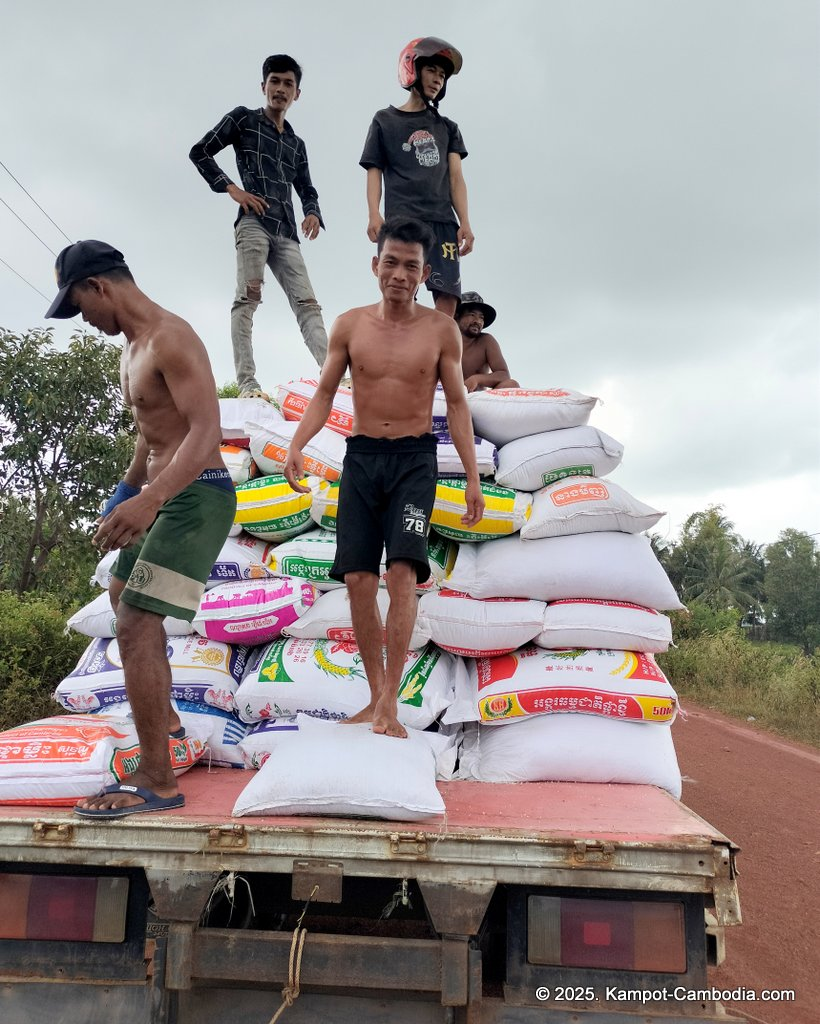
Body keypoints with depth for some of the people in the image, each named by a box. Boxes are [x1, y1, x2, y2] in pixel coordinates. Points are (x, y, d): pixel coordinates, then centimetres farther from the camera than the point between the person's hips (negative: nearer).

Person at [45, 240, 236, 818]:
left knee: (137, 626, -16)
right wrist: (130, 486, 37)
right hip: (163, 496, 11)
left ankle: (158, 782, -10)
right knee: (125, 595, 26)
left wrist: (149, 499, -41)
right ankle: (164, 717, 39)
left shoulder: (170, 338, -17)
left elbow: (207, 429, -29)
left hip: (196, 497, -11)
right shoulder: (134, 346, 14)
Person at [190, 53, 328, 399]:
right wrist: (232, 188, -5)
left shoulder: (297, 144, 27)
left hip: (286, 231, 6)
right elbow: (200, 152, 7)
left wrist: (313, 214, 2)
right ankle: (248, 384, -23)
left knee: (307, 302, -8)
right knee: (248, 297, -15)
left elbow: (307, 189, 26)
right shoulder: (244, 118, 13)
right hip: (254, 221, -5)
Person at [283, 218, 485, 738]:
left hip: (414, 459, -2)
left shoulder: (441, 329, 1)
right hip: (361, 456, 2)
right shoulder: (350, 325, 5)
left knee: (403, 571, -17)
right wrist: (296, 447, -7)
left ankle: (390, 702, -10)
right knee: (359, 578, -1)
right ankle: (376, 697, 11)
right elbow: (325, 393, 9)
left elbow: (457, 404, 4)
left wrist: (473, 477, -2)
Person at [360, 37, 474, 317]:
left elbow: (455, 178, 14)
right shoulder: (385, 120, 15)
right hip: (401, 222, -3)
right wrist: (374, 215, -7)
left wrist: (465, 222, 2)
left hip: (443, 222, 3)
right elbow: (375, 171, 9)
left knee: (448, 297, -10)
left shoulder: (447, 127, 22)